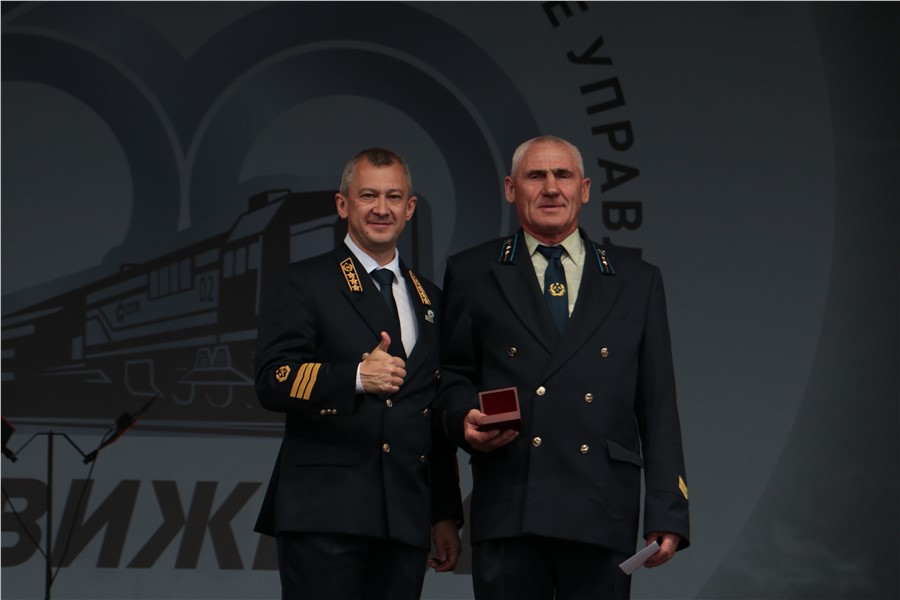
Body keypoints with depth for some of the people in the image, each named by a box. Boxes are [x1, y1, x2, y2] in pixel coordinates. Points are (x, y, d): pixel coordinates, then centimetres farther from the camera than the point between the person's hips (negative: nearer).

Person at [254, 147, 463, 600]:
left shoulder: (428, 299, 21)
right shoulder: (302, 284, 4)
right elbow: (272, 381, -8)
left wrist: (446, 514, 19)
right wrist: (357, 376, -23)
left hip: (406, 520, 5)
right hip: (324, 512, -5)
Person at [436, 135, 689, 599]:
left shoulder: (636, 282, 14)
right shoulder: (472, 274, 13)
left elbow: (657, 408, 11)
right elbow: (452, 376, 15)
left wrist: (667, 513, 4)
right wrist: (465, 418, -8)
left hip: (603, 517, 1)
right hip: (508, 509, 0)